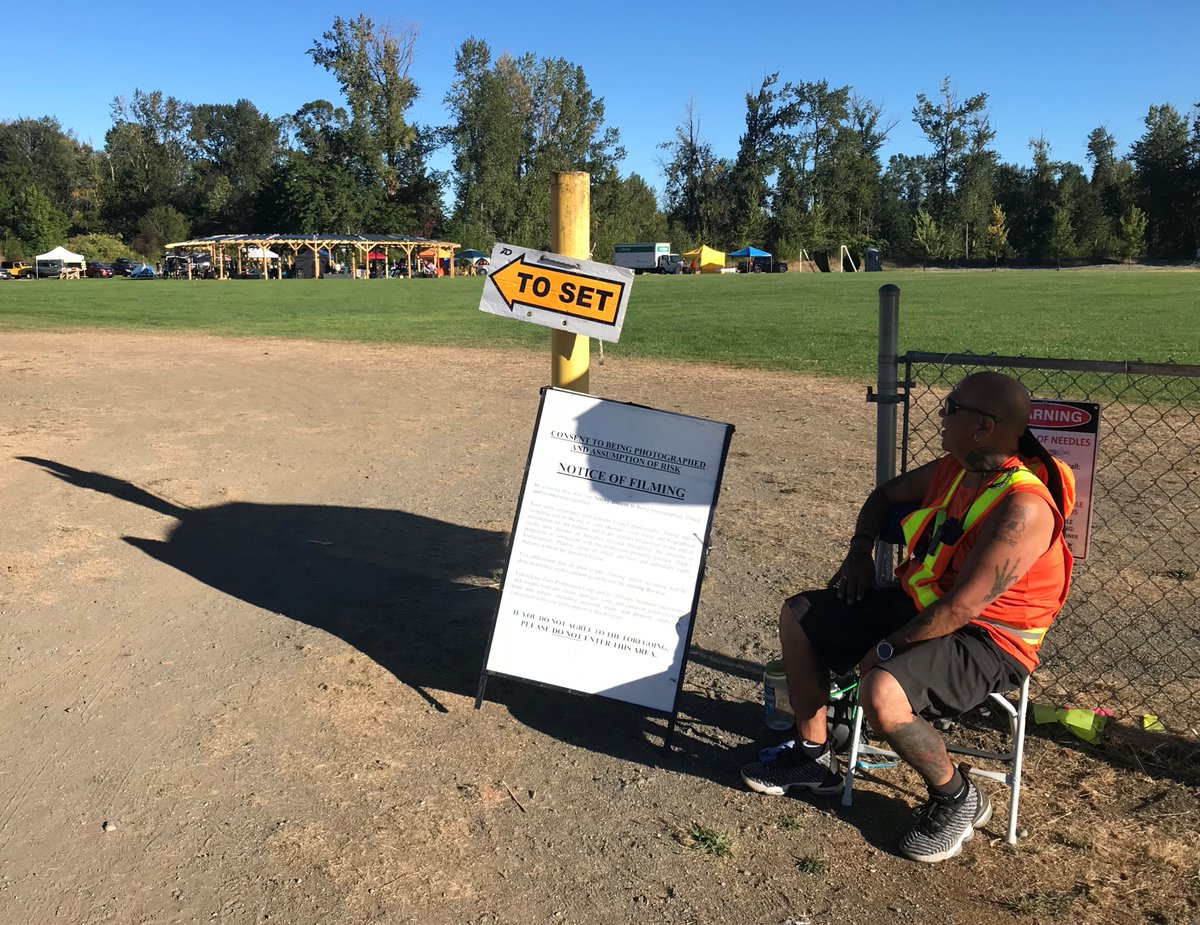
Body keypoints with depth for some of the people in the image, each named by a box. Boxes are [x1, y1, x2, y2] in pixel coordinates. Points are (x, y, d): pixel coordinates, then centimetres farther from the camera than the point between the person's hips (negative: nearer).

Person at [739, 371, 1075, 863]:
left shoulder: (1022, 508, -27)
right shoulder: (954, 468, 0)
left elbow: (961, 608, -30)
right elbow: (886, 495, 19)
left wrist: (887, 648, -21)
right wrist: (860, 551, 4)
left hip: (986, 642, -9)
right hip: (917, 602, 9)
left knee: (882, 693, -35)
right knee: (798, 616, 5)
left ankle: (958, 798, -3)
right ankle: (813, 756, 18)